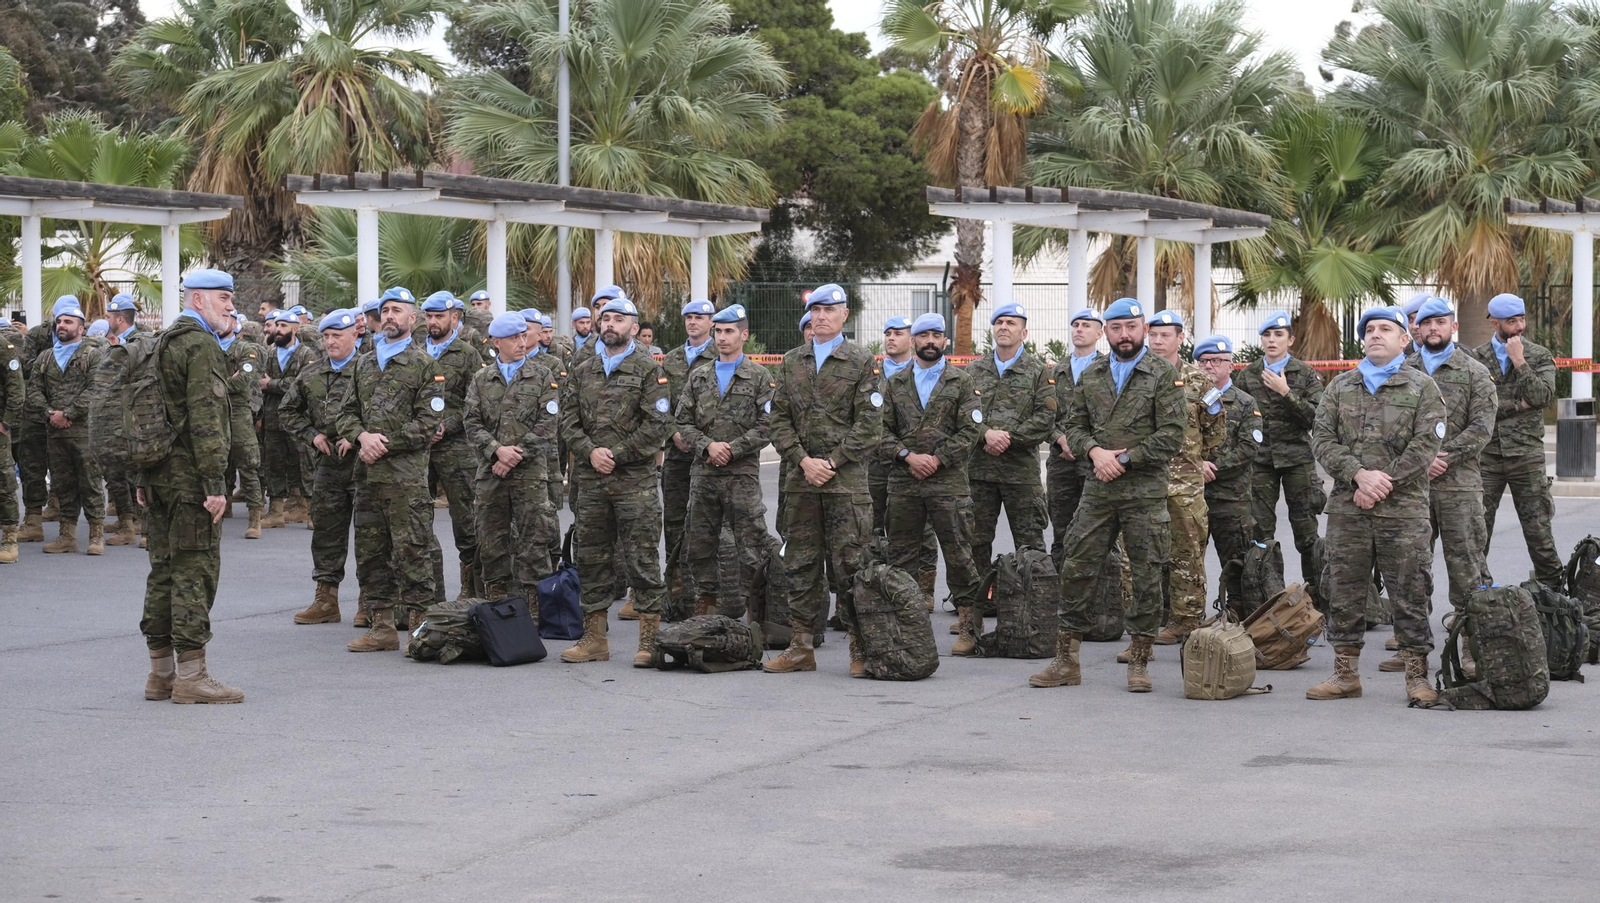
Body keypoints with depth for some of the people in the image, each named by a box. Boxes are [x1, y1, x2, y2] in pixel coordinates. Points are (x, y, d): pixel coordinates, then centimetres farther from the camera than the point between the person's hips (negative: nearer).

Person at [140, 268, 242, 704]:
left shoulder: (162, 343, 17)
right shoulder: (202, 346, -13)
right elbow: (205, 419, -20)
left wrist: (144, 479, 22)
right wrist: (214, 483, -21)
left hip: (160, 478, 9)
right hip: (190, 477, -9)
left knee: (164, 570, 12)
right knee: (195, 571, -6)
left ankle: (160, 672, 16)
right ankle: (190, 675, -6)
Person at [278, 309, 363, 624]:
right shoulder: (311, 374, 12)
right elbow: (288, 411, 23)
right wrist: (311, 435, 8)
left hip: (363, 460, -6)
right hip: (327, 463, 6)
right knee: (326, 530, 9)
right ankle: (326, 599, 16)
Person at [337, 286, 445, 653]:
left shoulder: (424, 365, -1)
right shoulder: (364, 363, 17)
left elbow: (428, 423, -8)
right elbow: (346, 413, 16)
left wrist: (384, 445, -12)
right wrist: (362, 437, -5)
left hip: (406, 475, -6)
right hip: (368, 473, 6)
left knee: (412, 553, -7)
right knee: (370, 551, 8)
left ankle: (420, 626, -2)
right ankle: (382, 626, 15)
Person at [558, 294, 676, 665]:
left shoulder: (649, 370, -2)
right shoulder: (583, 370, 12)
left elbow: (658, 425, -9)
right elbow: (568, 419, 8)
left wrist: (616, 454, -12)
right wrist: (590, 452, -8)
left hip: (635, 480, -5)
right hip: (590, 481, 5)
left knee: (642, 560, -4)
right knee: (591, 558, 9)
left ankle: (649, 641, 0)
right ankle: (594, 639, 17)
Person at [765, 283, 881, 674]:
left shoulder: (861, 362, 1)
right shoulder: (792, 362, 13)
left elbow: (868, 425, -5)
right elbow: (780, 419, 10)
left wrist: (831, 463, -11)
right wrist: (804, 461, -5)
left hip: (847, 479, -4)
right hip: (801, 479, 4)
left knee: (848, 564, -5)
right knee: (800, 564, 6)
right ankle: (801, 647, 11)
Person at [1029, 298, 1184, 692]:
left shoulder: (1163, 376, -1)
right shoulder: (1091, 376, 13)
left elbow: (1171, 435, -8)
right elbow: (1075, 426, 13)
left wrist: (1125, 459, -12)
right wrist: (1094, 451, -7)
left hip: (1145, 492, -4)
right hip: (1098, 490, 4)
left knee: (1146, 576, 1)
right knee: (1077, 570, 2)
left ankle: (1139, 663, 10)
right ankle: (1066, 661, 9)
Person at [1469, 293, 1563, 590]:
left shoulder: (1540, 357, 6)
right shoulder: (1476, 358, 4)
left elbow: (1544, 396, -10)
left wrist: (1520, 362, -14)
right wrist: (1517, 404, -10)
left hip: (1526, 455, 0)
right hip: (1486, 455, 0)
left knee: (1537, 527, 2)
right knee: (1477, 529, 2)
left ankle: (1553, 587, 9)